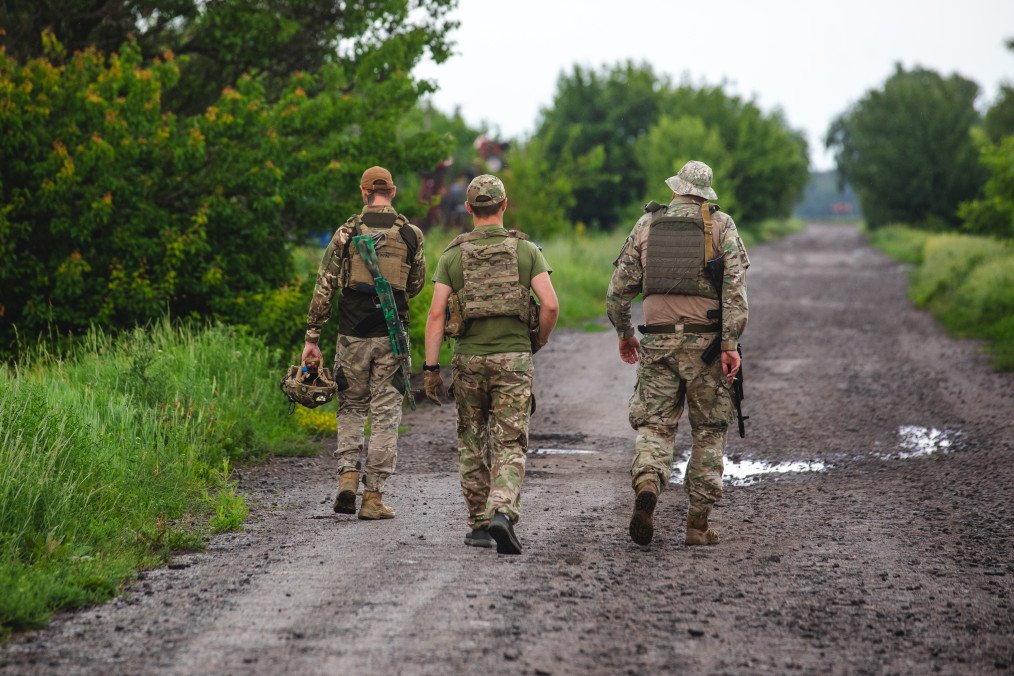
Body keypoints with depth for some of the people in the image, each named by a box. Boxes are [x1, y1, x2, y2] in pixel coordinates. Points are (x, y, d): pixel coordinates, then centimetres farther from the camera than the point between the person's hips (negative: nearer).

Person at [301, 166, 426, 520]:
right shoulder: (411, 234, 1)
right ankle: (374, 496, 2)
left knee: (351, 408, 16)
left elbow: (323, 287, -3)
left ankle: (348, 477, -1)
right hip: (391, 335, 0)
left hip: (352, 334, 0)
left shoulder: (347, 233, -2)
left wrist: (312, 338, 1)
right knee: (385, 415, 4)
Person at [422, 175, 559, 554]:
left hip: (469, 360, 1)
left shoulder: (453, 255, 3)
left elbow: (436, 314, -4)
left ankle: (480, 525, 18)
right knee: (510, 448, -1)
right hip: (513, 359, -1)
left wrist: (431, 369, -3)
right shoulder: (526, 250, 1)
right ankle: (502, 515, -24)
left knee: (473, 445, 16)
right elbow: (551, 304, -9)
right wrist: (541, 339, 11)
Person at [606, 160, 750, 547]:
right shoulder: (720, 225, 1)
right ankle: (698, 522, 7)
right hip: (706, 340, -1)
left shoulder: (647, 225, 8)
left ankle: (646, 485, -24)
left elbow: (618, 289, 8)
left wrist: (623, 333, 23)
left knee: (654, 425, 6)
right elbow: (735, 287, -11)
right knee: (709, 432, 10)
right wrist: (731, 345, -12)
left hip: (658, 341, 1)